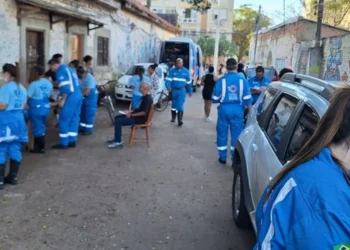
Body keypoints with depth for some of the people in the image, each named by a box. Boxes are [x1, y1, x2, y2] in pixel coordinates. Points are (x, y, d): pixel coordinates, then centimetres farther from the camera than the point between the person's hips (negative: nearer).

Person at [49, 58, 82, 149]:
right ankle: (72, 141, 17)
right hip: (78, 96, 9)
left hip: (71, 98, -9)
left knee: (64, 120, -2)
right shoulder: (68, 69, 20)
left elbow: (65, 87, -18)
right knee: (74, 120, 12)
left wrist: (63, 100, -13)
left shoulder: (60, 71, -8)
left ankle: (63, 143, 2)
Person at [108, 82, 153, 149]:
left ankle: (118, 142, -14)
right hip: (138, 116, 11)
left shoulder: (148, 99, -21)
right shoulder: (145, 97, 10)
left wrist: (131, 115, -20)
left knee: (118, 122, -17)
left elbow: (144, 112, -28)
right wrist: (130, 112, 8)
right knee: (117, 117, 13)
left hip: (140, 119, -11)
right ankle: (116, 138, 16)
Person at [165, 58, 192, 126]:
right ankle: (173, 118, 32)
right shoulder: (172, 71, 1)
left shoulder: (186, 71, 5)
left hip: (182, 91, -1)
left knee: (180, 105, -12)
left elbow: (188, 82, 11)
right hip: (174, 90, 1)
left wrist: (190, 91, 14)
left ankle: (180, 120, -11)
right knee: (174, 105, 13)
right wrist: (168, 87, -27)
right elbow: (168, 80, -9)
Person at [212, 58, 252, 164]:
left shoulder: (221, 80, -7)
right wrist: (249, 111, 10)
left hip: (224, 109, 0)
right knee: (237, 134, 7)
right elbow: (247, 99, -3)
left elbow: (215, 99, -3)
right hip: (237, 109, 0)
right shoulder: (242, 80, -5)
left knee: (222, 133, 13)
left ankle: (222, 157, 21)